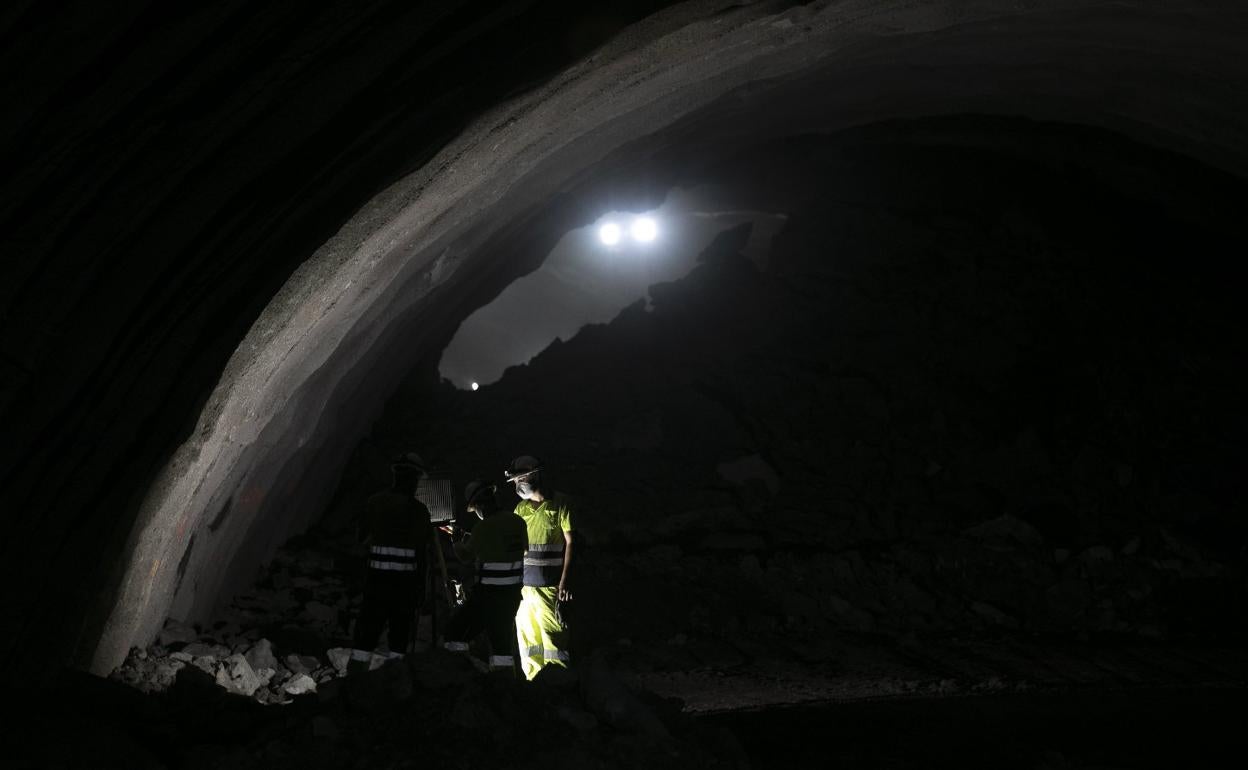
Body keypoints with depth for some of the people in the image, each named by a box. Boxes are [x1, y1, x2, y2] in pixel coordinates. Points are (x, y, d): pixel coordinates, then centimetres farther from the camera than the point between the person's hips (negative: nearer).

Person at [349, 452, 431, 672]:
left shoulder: (375, 502, 3)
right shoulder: (418, 510, -8)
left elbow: (362, 537, 9)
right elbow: (421, 551, -7)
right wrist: (421, 586, -1)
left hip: (377, 576, 3)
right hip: (406, 578, -3)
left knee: (367, 629, 9)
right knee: (400, 630, 7)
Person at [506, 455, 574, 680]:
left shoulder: (558, 505, -2)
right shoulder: (521, 509, 13)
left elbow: (569, 542, -4)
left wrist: (564, 580, -10)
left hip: (549, 584, -5)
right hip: (523, 583, 5)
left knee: (551, 633, -6)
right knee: (526, 633, 7)